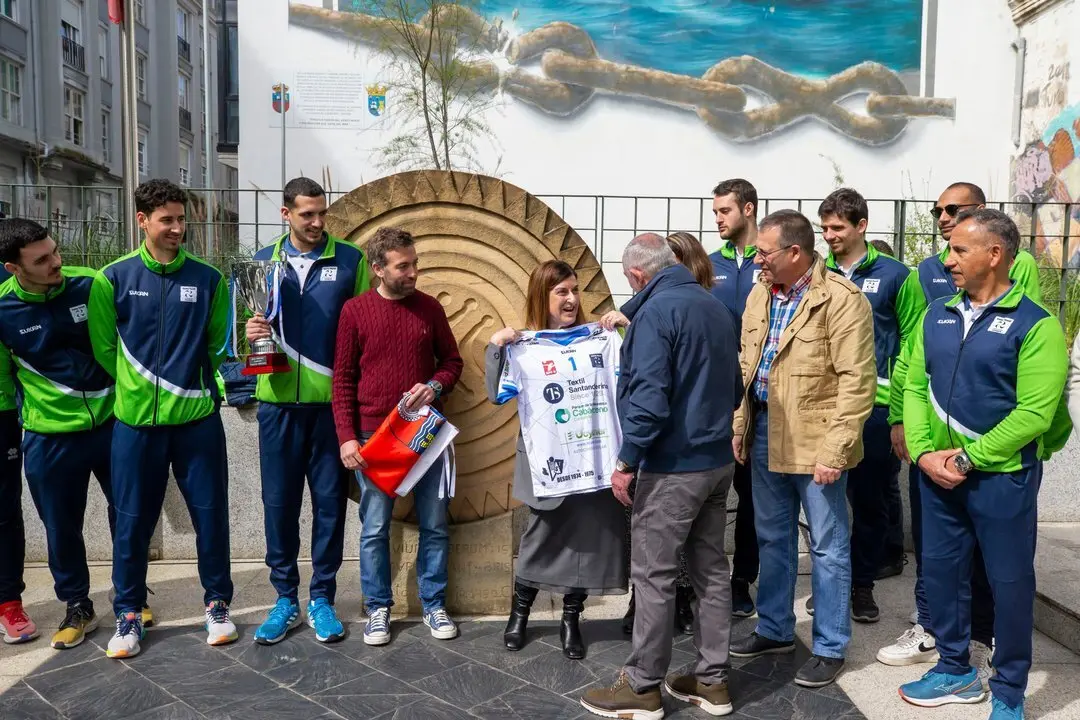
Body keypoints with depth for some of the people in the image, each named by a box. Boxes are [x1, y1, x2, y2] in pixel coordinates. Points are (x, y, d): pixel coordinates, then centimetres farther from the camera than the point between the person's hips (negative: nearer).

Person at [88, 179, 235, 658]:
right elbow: (104, 348, 4)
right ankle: (128, 614, 26)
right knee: (132, 521, 9)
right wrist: (135, 387, 3)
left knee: (210, 515, 8)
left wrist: (194, 380, -1)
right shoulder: (113, 278, 0)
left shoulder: (208, 279, 1)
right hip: (136, 421, 0)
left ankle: (217, 604, 25)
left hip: (197, 418, 0)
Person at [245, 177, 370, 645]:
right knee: (279, 501, 7)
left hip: (331, 400, -1)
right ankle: (285, 599, 21)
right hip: (278, 400, 2)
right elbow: (251, 322, 13)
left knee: (329, 500, 5)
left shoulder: (350, 260, 2)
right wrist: (250, 333, -11)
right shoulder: (263, 261, 8)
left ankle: (322, 598, 19)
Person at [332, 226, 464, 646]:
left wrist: (435, 386, -11)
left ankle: (434, 605, 23)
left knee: (434, 524, 8)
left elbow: (452, 361, 11)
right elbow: (343, 380, 0)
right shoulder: (355, 311, -2)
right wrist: (346, 436, -7)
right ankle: (378, 608, 22)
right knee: (374, 529, 6)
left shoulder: (429, 308, 3)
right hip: (373, 436, -2)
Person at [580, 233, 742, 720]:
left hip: (674, 465, -9)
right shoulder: (715, 306, 11)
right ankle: (711, 680, 24)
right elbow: (734, 387, 19)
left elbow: (649, 397, -23)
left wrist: (626, 461, -16)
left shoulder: (655, 312, -16)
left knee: (654, 575, 1)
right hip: (718, 459, 9)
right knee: (711, 569, 13)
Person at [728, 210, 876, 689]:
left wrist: (834, 450, -20)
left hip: (815, 440, -7)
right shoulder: (760, 294, 8)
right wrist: (740, 426, 9)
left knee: (827, 546, 7)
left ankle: (830, 648, 22)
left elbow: (857, 381, -18)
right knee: (772, 538, 19)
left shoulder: (843, 300, -16)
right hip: (765, 433, 7)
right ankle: (774, 629, 35)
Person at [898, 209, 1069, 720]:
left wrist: (967, 457, -17)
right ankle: (955, 670, 34)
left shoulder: (1035, 324, -11)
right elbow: (915, 387, 5)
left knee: (1009, 582, 7)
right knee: (940, 570, 15)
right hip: (937, 473, 5)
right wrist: (923, 452, -9)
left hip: (1002, 476, -5)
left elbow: (1034, 413, -17)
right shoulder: (937, 316, 6)